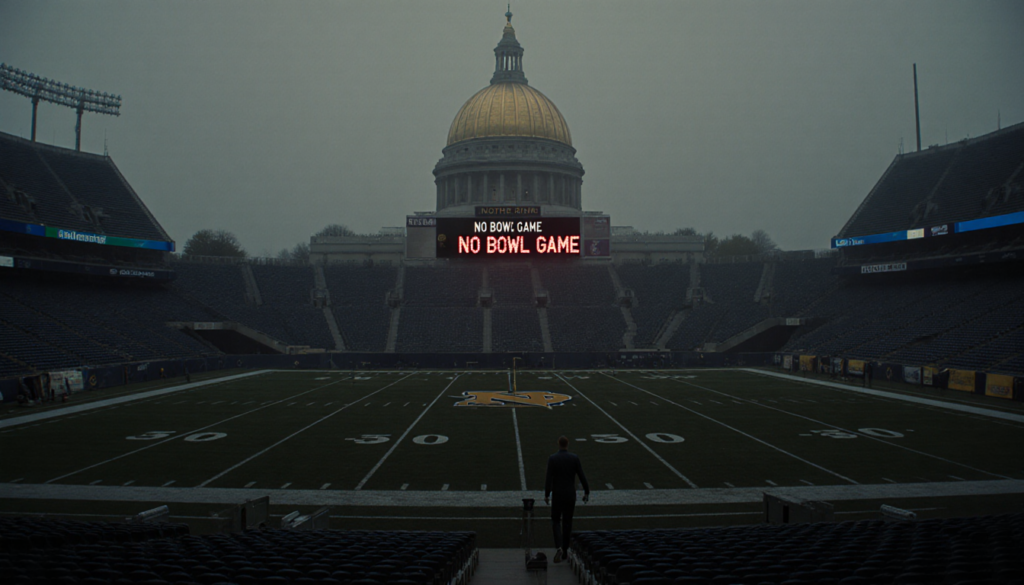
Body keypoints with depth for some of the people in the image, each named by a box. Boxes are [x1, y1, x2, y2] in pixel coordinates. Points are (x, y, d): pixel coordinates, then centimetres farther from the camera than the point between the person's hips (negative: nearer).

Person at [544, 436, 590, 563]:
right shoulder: (574, 458, -3)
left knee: (556, 521, 9)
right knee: (567, 522, 13)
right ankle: (565, 550, 18)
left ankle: (558, 547, -12)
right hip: (571, 495, 2)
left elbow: (549, 478, -12)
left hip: (557, 495, -2)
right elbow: (582, 476, -3)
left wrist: (546, 495, -7)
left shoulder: (552, 459, -8)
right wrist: (586, 492, 5)